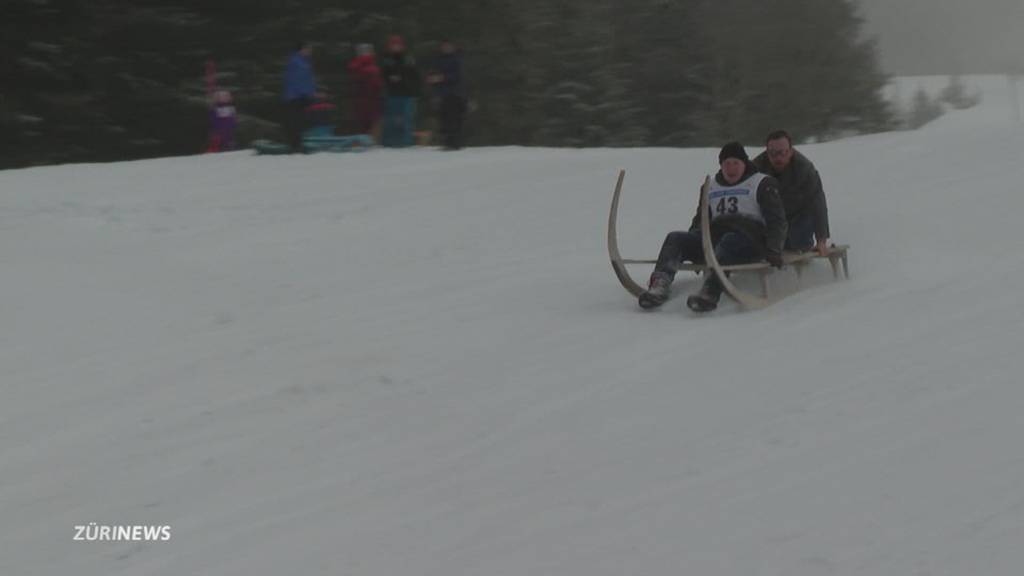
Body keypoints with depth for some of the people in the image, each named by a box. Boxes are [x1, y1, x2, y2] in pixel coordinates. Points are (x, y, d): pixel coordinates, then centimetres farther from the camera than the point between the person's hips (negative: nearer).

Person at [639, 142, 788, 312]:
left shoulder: (762, 183, 9)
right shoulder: (712, 186, 25)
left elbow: (776, 219, 1)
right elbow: (701, 218, 30)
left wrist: (773, 250, -15)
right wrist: (689, 247, 14)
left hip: (749, 241, -5)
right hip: (714, 238, 6)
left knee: (728, 242, -40)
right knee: (675, 238, -17)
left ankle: (710, 292, -63)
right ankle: (660, 284, -42)